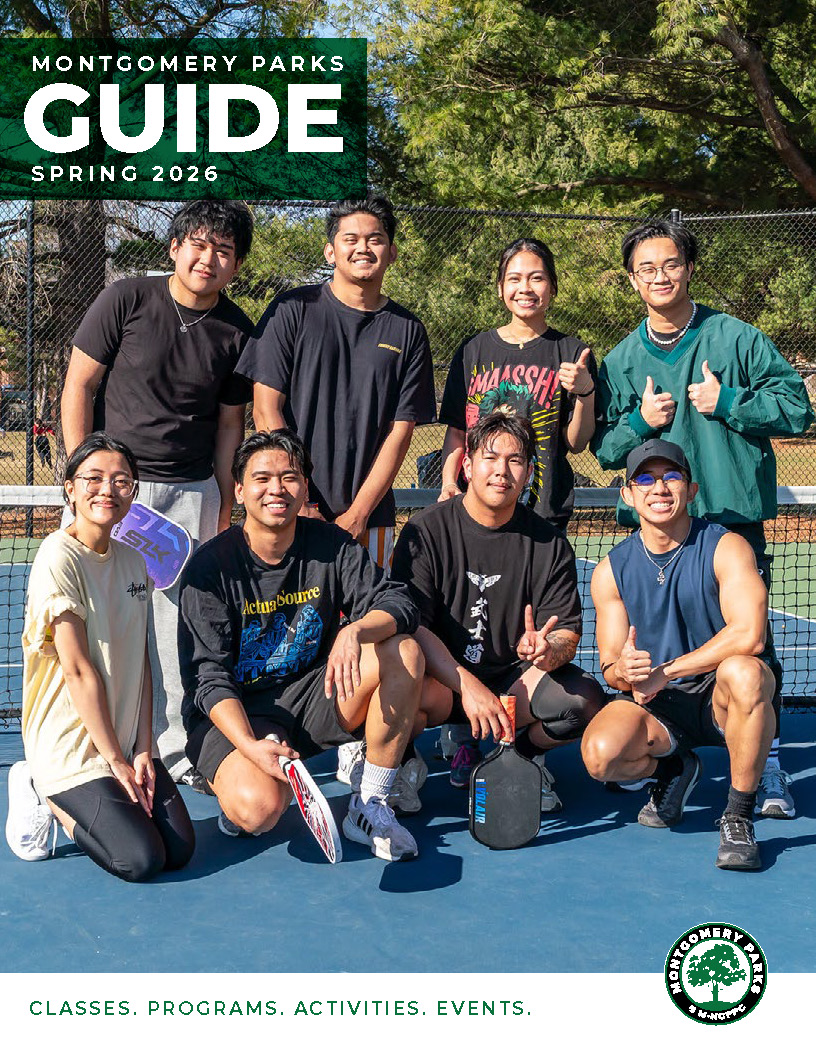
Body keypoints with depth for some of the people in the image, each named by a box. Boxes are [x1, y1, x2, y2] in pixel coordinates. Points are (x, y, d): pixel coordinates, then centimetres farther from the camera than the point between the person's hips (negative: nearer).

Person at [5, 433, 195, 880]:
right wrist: (116, 760, -14)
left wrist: (143, 750, -4)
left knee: (180, 850, -2)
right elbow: (78, 671, -17)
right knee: (141, 859, -14)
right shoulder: (59, 557, -16)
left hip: (127, 744, 7)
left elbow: (140, 663, 4)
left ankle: (67, 807, 17)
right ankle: (44, 800, 8)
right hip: (70, 747, -7)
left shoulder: (133, 560, 6)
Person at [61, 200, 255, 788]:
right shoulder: (127, 300, -4)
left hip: (191, 492, 2)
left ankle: (176, 744, 15)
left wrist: (224, 502, 9)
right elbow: (78, 385, -1)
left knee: (181, 618, 2)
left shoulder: (237, 332, 4)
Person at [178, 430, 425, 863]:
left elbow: (398, 603, -8)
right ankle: (230, 778, 6)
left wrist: (355, 631, -31)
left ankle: (369, 807, -9)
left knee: (404, 652, -20)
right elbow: (208, 676, -15)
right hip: (235, 711, -4)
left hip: (311, 697, 4)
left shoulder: (331, 546, -1)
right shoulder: (211, 566, -12)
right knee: (259, 808, -34)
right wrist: (249, 745, -31)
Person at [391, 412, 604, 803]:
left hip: (516, 679, 3)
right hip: (441, 677, -2)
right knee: (420, 695, -36)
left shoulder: (550, 543, 1)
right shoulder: (425, 532, -7)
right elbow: (410, 625, -15)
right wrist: (468, 686, -27)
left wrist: (547, 651, -28)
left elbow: (567, 632, -2)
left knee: (584, 697, -24)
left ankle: (524, 756, 9)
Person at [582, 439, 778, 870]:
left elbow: (748, 634, -24)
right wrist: (623, 671, -25)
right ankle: (673, 770, 9)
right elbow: (610, 663, 1)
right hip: (653, 704, 3)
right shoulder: (611, 570, 0)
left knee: (743, 672, -38)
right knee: (600, 753, -28)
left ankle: (739, 817, -18)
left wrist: (664, 672, -23)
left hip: (721, 698, -2)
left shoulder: (726, 548, -10)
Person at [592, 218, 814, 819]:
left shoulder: (736, 338, 4)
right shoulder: (621, 361, 12)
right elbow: (603, 450, 13)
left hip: (734, 517, -2)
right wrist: (639, 421, -5)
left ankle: (768, 766, 5)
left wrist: (728, 402, -9)